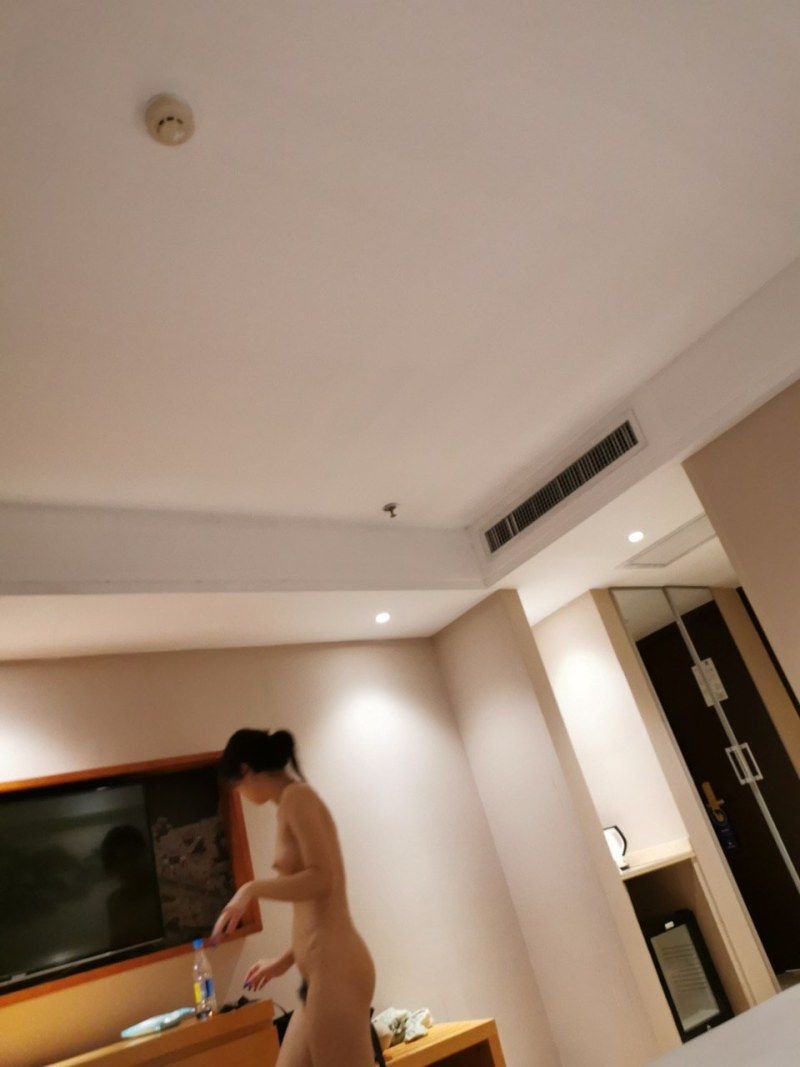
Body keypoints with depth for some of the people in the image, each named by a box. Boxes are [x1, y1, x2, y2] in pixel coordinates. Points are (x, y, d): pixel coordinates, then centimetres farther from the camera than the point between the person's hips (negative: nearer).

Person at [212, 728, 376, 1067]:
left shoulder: (296, 796, -8)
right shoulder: (294, 804, 17)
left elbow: (322, 879, -18)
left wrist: (252, 889, -17)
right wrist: (285, 960, 30)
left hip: (333, 969, -10)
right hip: (323, 971, 10)